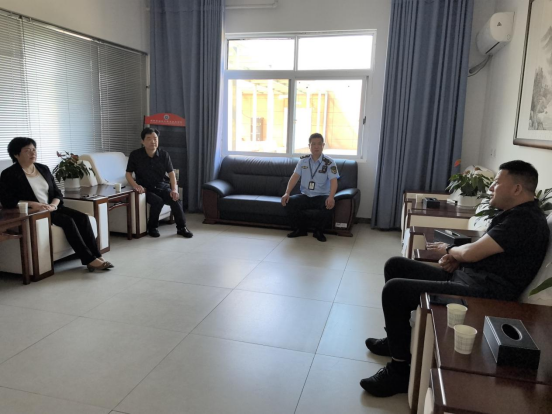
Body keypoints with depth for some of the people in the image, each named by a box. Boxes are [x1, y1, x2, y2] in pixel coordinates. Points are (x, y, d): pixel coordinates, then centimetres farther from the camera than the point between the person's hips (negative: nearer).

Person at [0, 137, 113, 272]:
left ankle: (96, 256, -23)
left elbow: (57, 193, 11)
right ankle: (89, 260, -28)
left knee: (82, 217, -19)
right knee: (68, 221, -29)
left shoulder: (43, 169, 13)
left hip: (52, 208, 6)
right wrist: (33, 204, -23)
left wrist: (53, 205, -12)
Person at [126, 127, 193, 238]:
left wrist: (174, 189, -16)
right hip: (146, 189, -2)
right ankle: (152, 227, -8)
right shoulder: (135, 155, -5)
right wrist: (135, 185, -21)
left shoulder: (164, 154, 0)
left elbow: (171, 173, 0)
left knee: (175, 200, -25)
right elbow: (128, 174, -1)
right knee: (157, 201, -32)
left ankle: (181, 228, -8)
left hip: (162, 187, 2)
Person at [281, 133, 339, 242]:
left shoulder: (329, 163, -7)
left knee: (328, 205, -36)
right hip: (305, 195, 3)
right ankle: (300, 229, 2)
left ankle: (319, 231, -7)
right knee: (289, 202, -23)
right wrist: (287, 193, -17)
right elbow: (295, 177, -1)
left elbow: (333, 181, -18)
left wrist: (331, 197, -38)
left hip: (321, 196, -3)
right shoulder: (303, 160, 4)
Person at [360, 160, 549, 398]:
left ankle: (399, 371, -8)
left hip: (482, 294, -11)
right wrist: (456, 259, 1)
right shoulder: (514, 213, 17)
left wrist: (449, 249, 0)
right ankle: (397, 339, 21)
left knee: (394, 289, -21)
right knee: (395, 265, 10)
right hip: (465, 277, 11)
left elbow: (471, 252, -22)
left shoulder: (526, 220, -17)